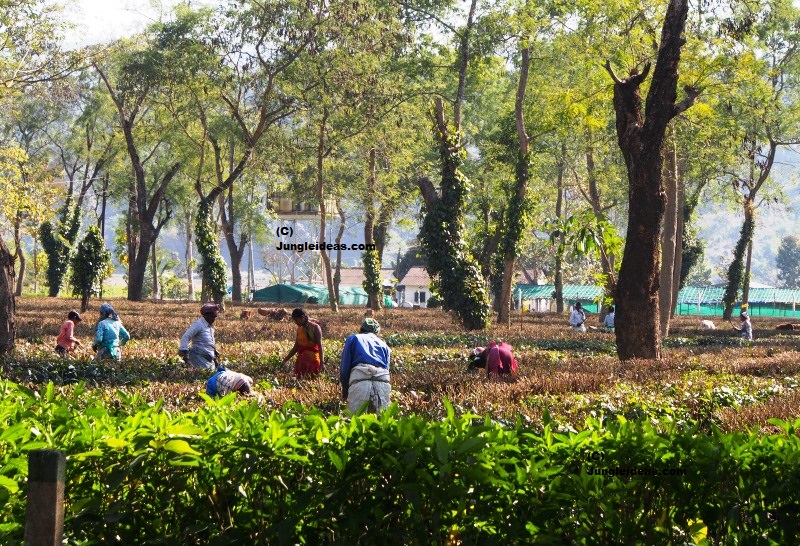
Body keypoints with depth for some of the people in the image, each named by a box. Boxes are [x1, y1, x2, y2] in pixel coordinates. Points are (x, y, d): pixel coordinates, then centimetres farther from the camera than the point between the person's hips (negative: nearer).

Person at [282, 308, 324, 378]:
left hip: (312, 360, -6)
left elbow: (320, 346, -11)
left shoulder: (315, 328, -5)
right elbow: (296, 347, 18)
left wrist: (322, 362, -20)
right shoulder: (299, 329, 12)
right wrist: (285, 360, 15)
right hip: (301, 360, 6)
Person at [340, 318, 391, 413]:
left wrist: (345, 393, 26)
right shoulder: (384, 345, 32)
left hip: (360, 378, -3)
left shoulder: (353, 338, 25)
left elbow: (344, 369, 17)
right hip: (383, 380, 3)